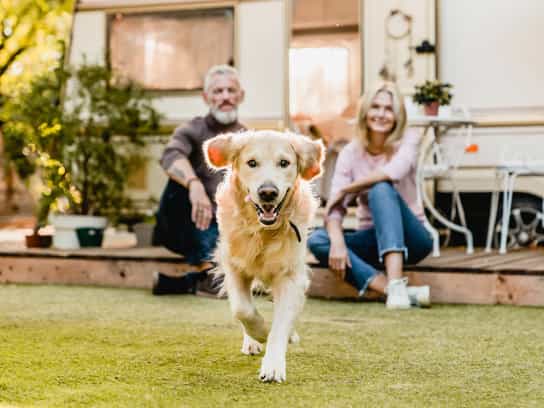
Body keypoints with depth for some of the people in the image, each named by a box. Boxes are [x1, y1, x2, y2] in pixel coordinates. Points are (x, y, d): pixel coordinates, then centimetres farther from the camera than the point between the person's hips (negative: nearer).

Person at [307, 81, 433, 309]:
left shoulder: (408, 140, -6)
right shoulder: (351, 152, -1)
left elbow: (395, 171, -30)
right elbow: (336, 207, -12)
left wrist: (345, 190, -20)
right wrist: (337, 241, -32)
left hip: (409, 239, -3)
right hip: (374, 241, 3)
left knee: (382, 189, -30)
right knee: (317, 240, -24)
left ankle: (397, 285, -44)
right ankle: (398, 291, -38)